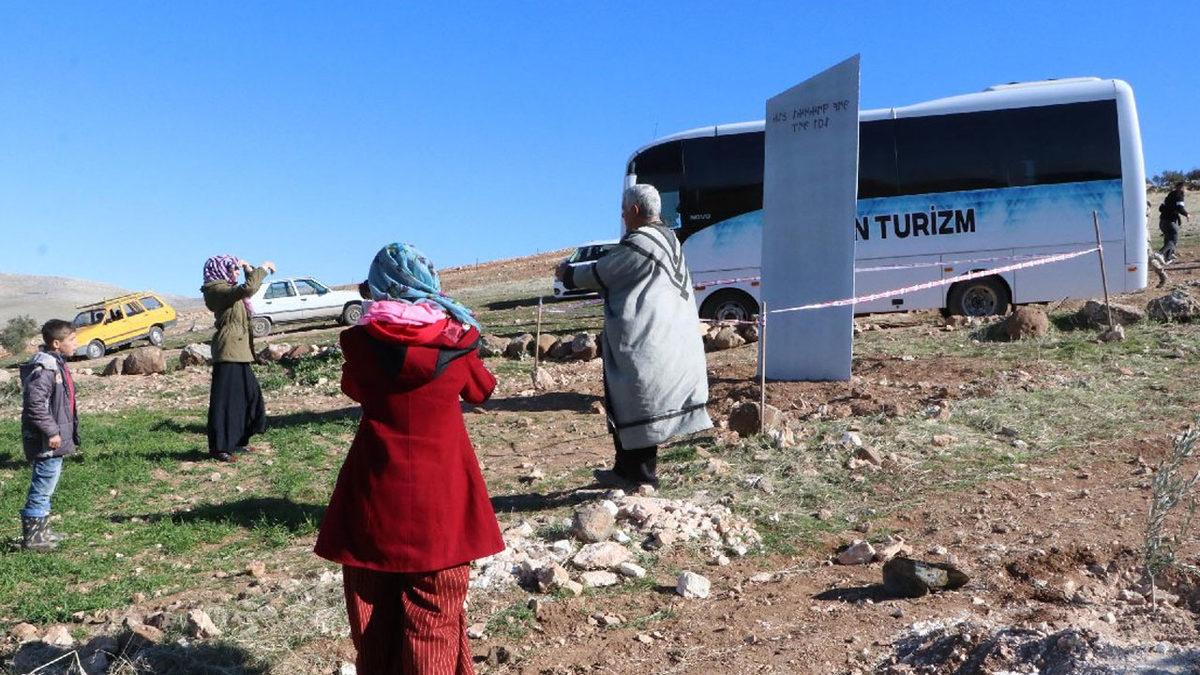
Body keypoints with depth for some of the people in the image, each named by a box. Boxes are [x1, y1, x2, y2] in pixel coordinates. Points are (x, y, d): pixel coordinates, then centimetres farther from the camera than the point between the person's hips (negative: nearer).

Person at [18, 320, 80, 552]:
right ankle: (32, 537, 11)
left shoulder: (56, 363, 11)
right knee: (42, 489, 1)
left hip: (56, 439, 10)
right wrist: (51, 432, -22)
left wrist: (68, 432, 21)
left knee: (45, 488, 19)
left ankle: (41, 531, 31)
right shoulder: (43, 369, -21)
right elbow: (35, 404, -26)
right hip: (47, 443, -10)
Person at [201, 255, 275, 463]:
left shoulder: (226, 288, 16)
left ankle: (238, 440, 26)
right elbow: (248, 289, -29)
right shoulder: (217, 290, -13)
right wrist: (263, 268, -18)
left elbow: (247, 290, 31)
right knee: (224, 399, -6)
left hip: (238, 351, 10)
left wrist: (249, 269, 18)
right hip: (228, 351, -10)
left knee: (249, 393, 15)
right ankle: (218, 447, 0)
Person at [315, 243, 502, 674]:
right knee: (435, 616, 7)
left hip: (375, 499, 1)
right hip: (441, 497, -1)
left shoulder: (360, 342, -6)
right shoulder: (456, 340, -7)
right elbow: (481, 391, 12)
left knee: (373, 611, 15)